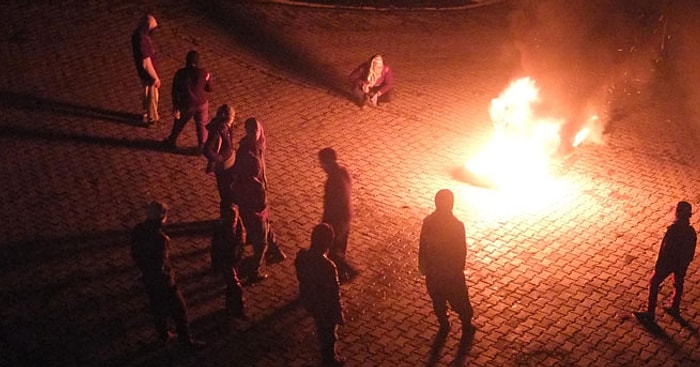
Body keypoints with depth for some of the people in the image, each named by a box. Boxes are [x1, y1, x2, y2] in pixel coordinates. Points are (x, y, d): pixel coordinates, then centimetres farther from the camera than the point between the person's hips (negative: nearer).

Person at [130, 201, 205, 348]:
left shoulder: (138, 230, -10)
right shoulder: (159, 238, -34)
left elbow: (135, 253, 3)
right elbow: (161, 263, -29)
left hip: (147, 277, 8)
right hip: (161, 279, -8)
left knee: (157, 306, 25)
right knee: (178, 309, 11)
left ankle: (164, 335, 42)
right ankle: (186, 339, 25)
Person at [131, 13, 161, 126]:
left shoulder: (138, 33, -9)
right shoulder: (142, 42, -38)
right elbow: (146, 64, -31)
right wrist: (155, 78, -18)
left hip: (143, 72, 9)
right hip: (148, 74, -9)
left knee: (147, 94, 29)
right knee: (152, 96, 16)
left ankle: (146, 114, 49)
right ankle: (152, 118, 37)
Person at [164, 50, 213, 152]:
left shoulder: (180, 73, -13)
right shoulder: (204, 73, -16)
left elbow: (175, 91, -8)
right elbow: (209, 89, -3)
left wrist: (175, 106, 0)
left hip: (186, 105, 1)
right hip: (201, 104, -1)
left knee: (179, 123, 24)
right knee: (201, 126, 19)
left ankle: (172, 141, 43)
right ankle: (201, 146, 31)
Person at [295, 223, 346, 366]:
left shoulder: (301, 255, -19)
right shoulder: (327, 266, -39)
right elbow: (334, 292, -26)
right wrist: (339, 313, -10)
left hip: (307, 299, 6)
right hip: (325, 306, -6)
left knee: (320, 325, 34)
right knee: (329, 332, 23)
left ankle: (325, 352, 60)